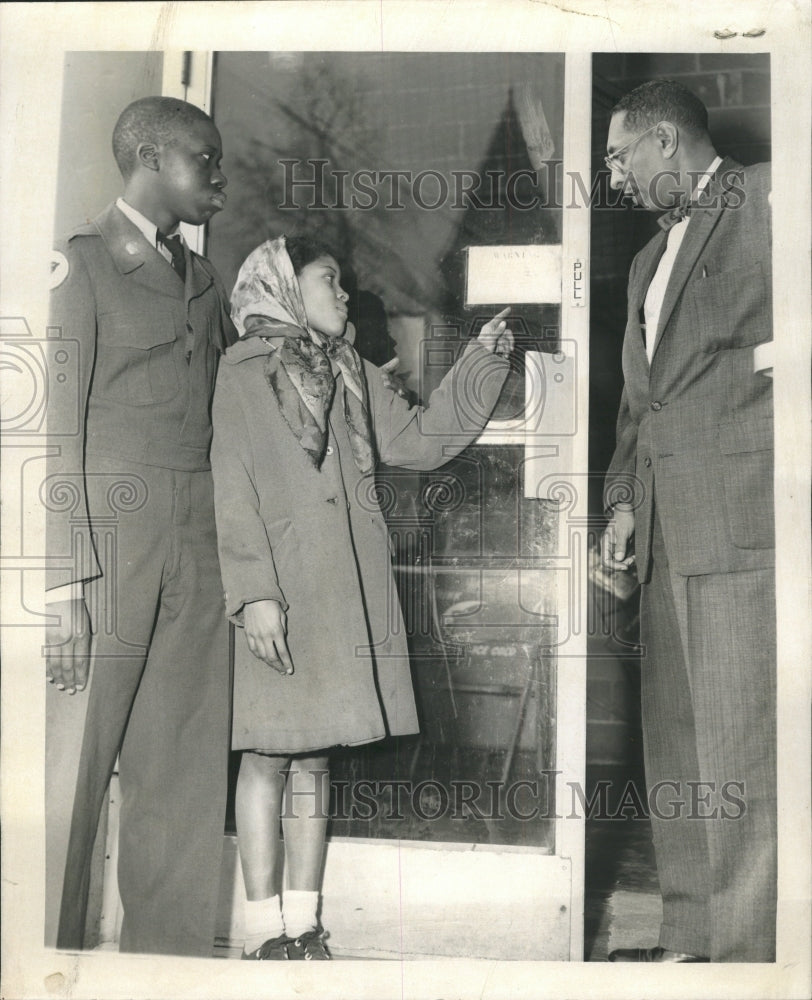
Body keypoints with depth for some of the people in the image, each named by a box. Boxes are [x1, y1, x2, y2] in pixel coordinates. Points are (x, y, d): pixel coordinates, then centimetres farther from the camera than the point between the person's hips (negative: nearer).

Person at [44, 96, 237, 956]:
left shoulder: (205, 280, 18)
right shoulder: (80, 263, -2)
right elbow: (56, 434, -8)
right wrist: (62, 588, -14)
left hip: (199, 550, 6)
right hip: (109, 539, -6)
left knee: (189, 772, 8)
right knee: (74, 768, 0)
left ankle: (169, 952, 20)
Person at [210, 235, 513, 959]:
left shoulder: (353, 376, 18)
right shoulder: (246, 369, 1)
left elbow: (426, 441, 19)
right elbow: (234, 492, -7)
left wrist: (481, 362, 12)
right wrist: (255, 593, -15)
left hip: (349, 590, 6)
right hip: (282, 588, -5)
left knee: (315, 757, 9)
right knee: (270, 756, -1)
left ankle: (304, 923, 15)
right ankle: (265, 929, 6)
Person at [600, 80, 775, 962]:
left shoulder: (767, 199, 1)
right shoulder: (649, 259, 26)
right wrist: (624, 500, 17)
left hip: (743, 519, -8)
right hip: (668, 531, 8)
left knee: (737, 751, -8)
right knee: (674, 748, 9)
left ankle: (747, 952, 1)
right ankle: (689, 941, 18)